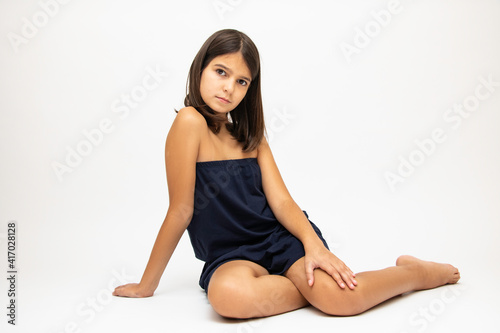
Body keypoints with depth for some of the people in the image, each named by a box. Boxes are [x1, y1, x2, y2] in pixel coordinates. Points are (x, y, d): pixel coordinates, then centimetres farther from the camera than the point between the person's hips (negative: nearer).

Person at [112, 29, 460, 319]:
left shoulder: (251, 135, 8)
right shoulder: (190, 122, -11)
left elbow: (281, 201, 0)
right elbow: (181, 211, -9)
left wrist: (313, 244, -19)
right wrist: (147, 285, -5)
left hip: (279, 236, 4)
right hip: (230, 255, -3)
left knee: (341, 297, -24)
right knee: (229, 295, -40)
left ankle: (416, 271, 5)